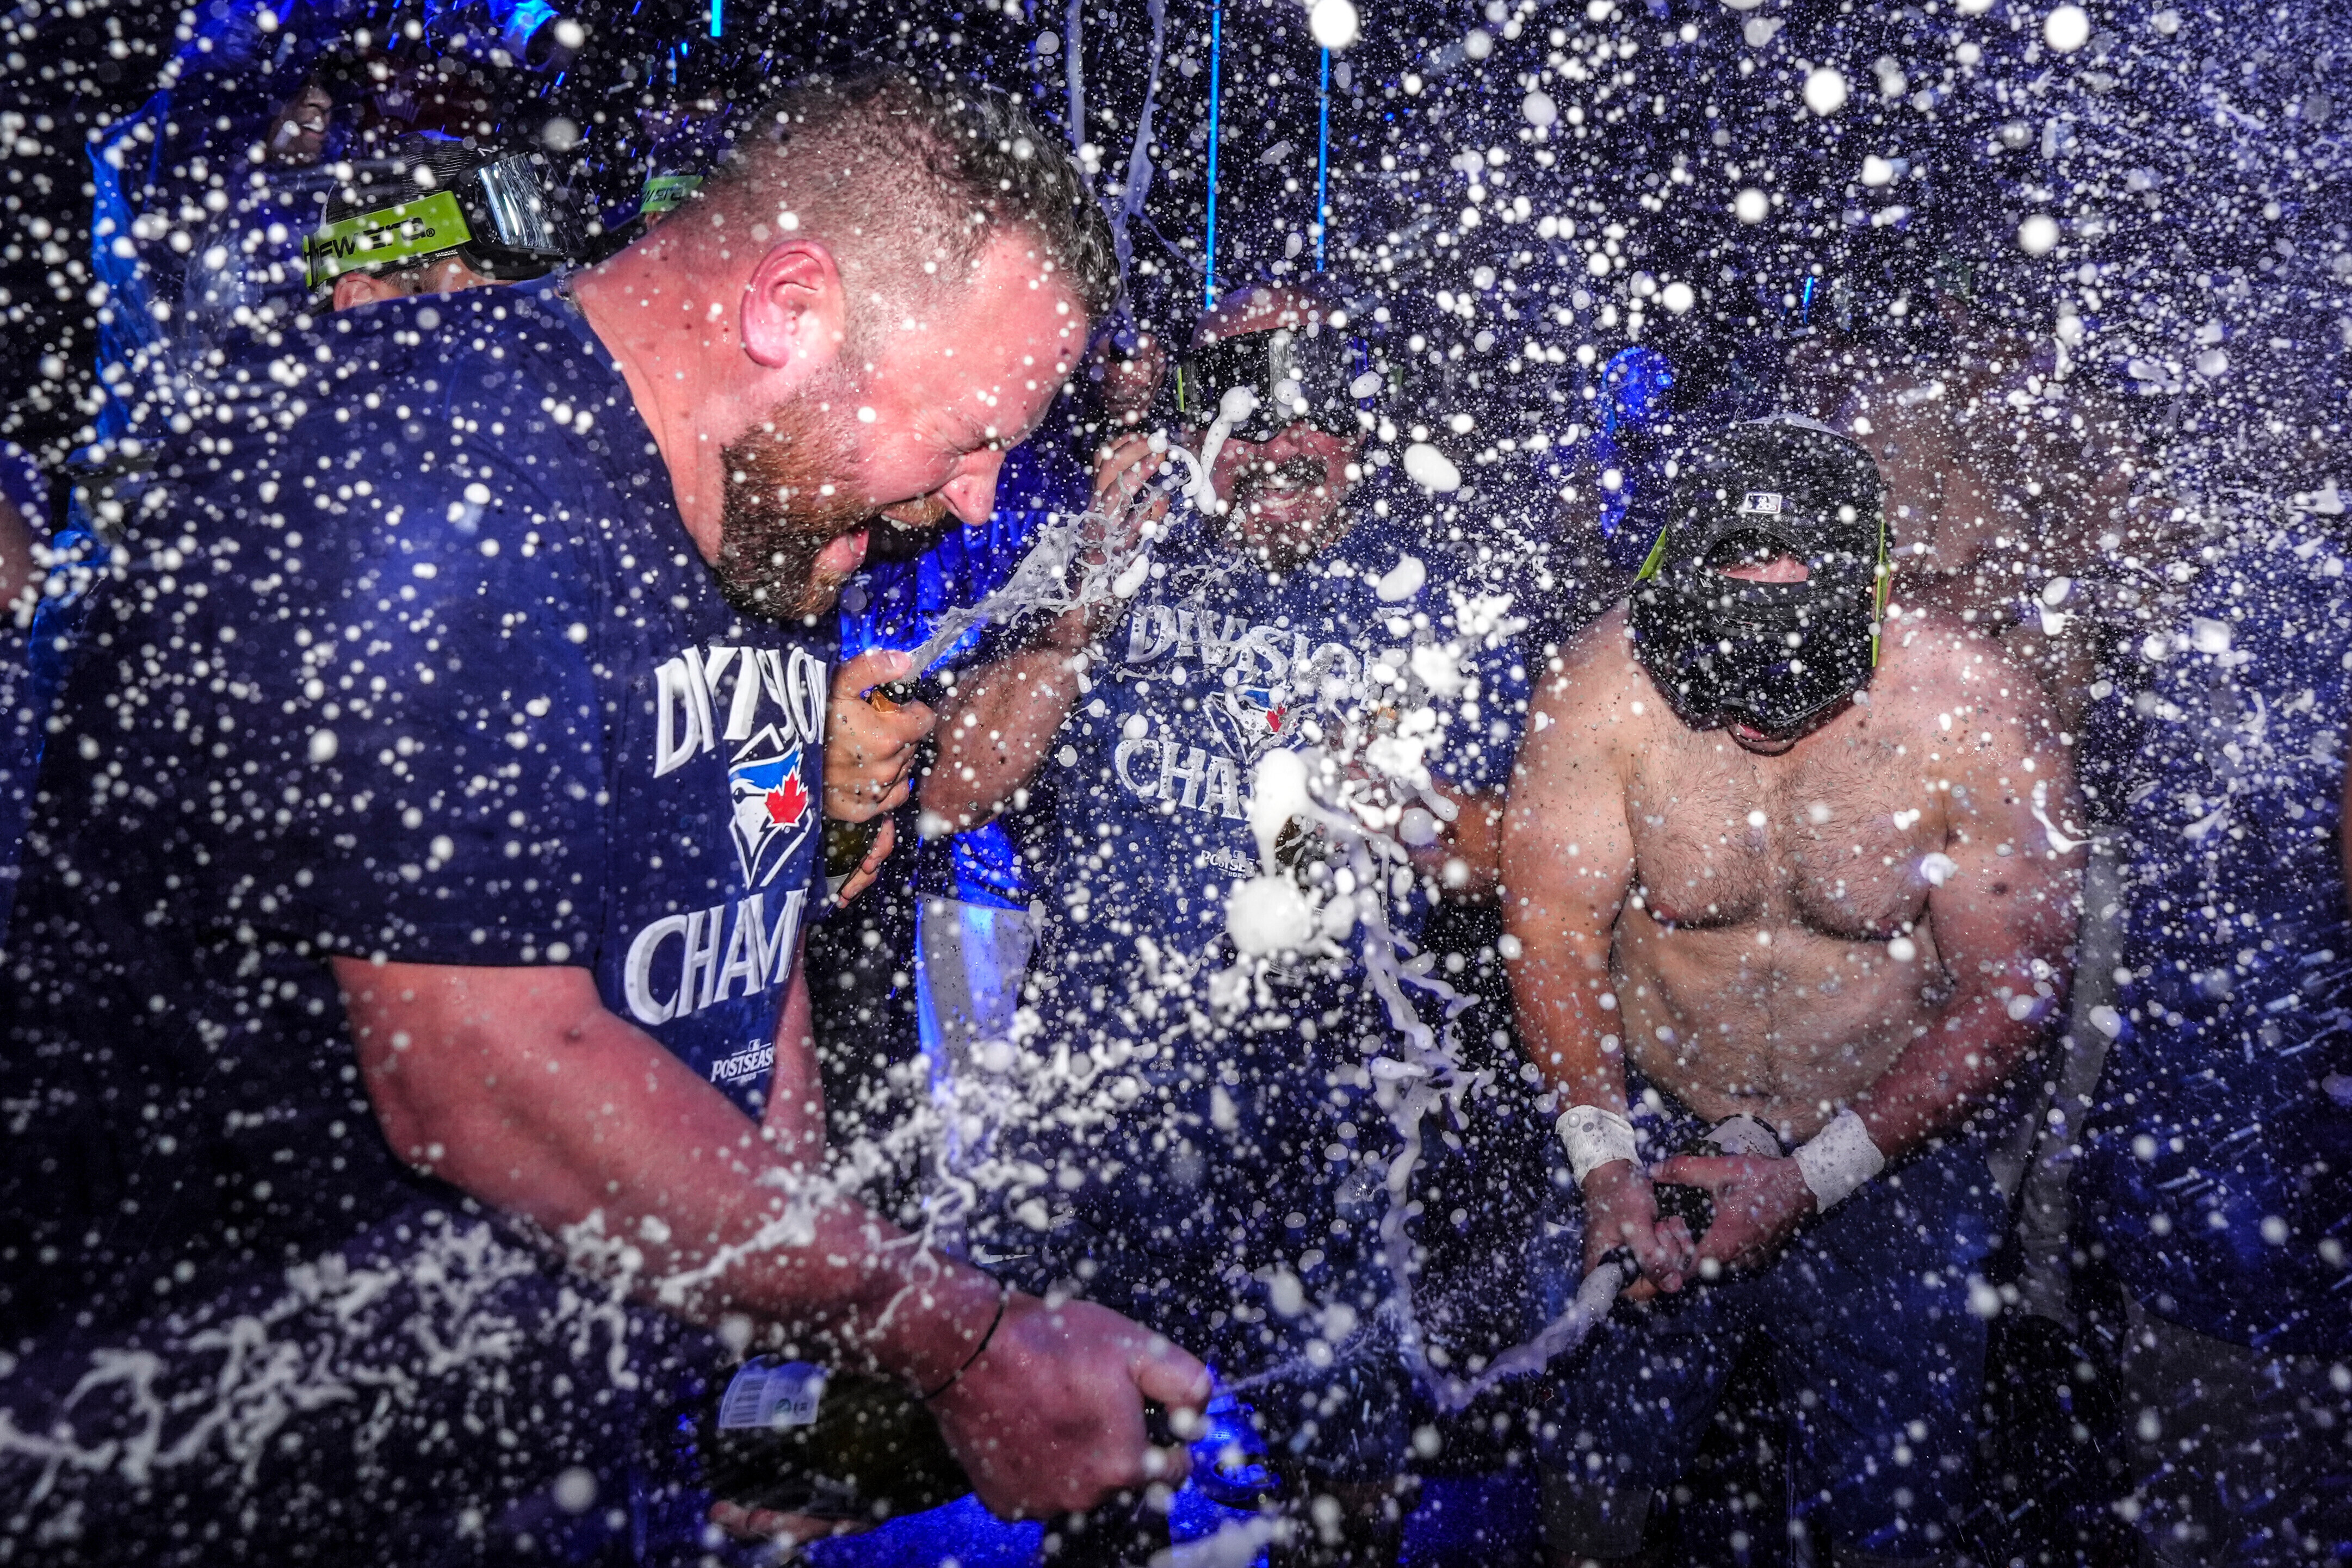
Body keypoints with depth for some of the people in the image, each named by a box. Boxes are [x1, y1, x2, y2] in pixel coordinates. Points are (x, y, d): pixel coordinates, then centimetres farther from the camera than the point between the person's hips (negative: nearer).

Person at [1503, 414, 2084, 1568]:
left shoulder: (1975, 712, -19)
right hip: (1653, 1136, 1)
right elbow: (1554, 931, -10)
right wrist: (1604, 1160, -18)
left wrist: (1815, 1177, -15)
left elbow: (2009, 992, -11)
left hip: (1885, 1158, 0)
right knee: (1593, 1474, 10)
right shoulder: (1605, 682, -18)